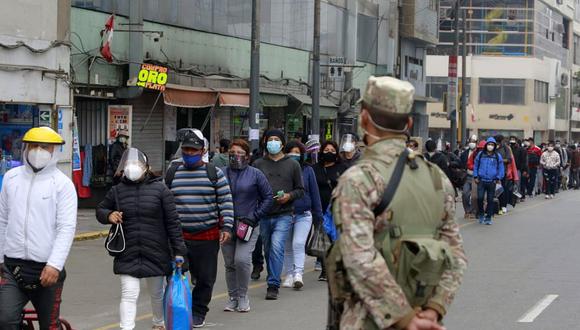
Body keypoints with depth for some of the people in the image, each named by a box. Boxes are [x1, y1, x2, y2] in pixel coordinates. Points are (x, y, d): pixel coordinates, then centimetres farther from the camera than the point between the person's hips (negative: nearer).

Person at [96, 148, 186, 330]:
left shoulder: (160, 189, -5)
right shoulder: (117, 190, 1)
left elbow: (173, 221, -3)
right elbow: (100, 210, 16)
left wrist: (178, 251, -5)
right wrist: (109, 215, -9)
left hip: (156, 253, 0)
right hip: (127, 255, 0)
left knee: (156, 293, 18)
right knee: (129, 294, -10)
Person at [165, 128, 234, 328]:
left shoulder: (214, 173, 2)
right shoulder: (172, 173, 8)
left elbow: (226, 202, 1)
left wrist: (226, 227, -7)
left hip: (208, 236, -1)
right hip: (178, 235, 1)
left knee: (205, 277, 6)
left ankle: (198, 313, 22)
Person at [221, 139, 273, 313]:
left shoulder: (255, 174, 0)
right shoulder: (222, 173, 4)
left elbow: (268, 197, 4)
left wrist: (255, 217, -4)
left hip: (248, 225, -3)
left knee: (242, 259, -16)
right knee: (229, 264, 7)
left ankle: (243, 296, 1)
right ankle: (233, 297, 19)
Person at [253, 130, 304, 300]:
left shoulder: (292, 165, 8)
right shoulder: (259, 164, 9)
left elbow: (300, 190, 10)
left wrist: (289, 196, -9)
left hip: (284, 215, -3)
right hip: (263, 215, 3)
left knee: (276, 247, -18)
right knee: (268, 250, 10)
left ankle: (273, 285, -15)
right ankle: (273, 282, 25)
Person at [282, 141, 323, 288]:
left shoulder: (307, 170, 2)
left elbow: (314, 192, 6)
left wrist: (318, 214, 6)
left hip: (303, 215, -1)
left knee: (298, 243, -15)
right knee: (287, 247, 8)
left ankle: (298, 274, -17)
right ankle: (289, 275, 17)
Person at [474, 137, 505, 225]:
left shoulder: (498, 156, 3)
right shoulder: (481, 155, 5)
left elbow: (500, 168, 7)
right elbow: (475, 166, 13)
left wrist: (498, 178, -1)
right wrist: (475, 176, 6)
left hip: (492, 181, 0)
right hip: (481, 180, 0)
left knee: (490, 200, 4)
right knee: (480, 198, -12)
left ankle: (488, 217, 13)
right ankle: (481, 214, 10)